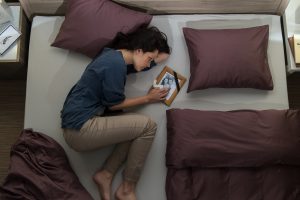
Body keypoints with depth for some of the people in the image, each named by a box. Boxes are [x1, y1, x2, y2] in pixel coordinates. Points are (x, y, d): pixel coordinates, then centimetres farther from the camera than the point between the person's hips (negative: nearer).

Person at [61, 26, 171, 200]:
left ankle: (105, 174, 6)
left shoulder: (115, 56, 13)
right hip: (80, 129, -10)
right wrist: (148, 99, -1)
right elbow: (113, 104, -10)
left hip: (82, 123, 10)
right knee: (147, 126, -9)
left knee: (137, 126, 6)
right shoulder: (116, 63, -17)